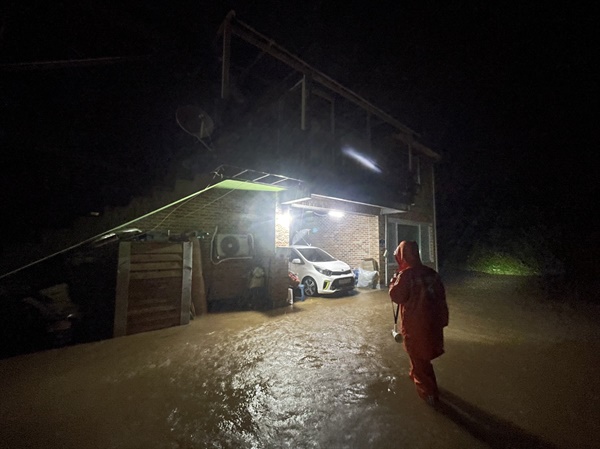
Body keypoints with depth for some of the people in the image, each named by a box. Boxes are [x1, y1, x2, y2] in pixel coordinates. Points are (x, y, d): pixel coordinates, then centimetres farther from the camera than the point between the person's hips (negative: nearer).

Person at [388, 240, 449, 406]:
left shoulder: (406, 274, -22)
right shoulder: (431, 272, 2)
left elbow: (396, 296, -19)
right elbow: (441, 296, 9)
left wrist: (395, 278, -8)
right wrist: (443, 319, 19)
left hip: (415, 324, -8)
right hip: (432, 321, 8)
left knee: (419, 357, 11)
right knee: (422, 353, 28)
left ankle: (429, 392, 22)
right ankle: (415, 375, 49)